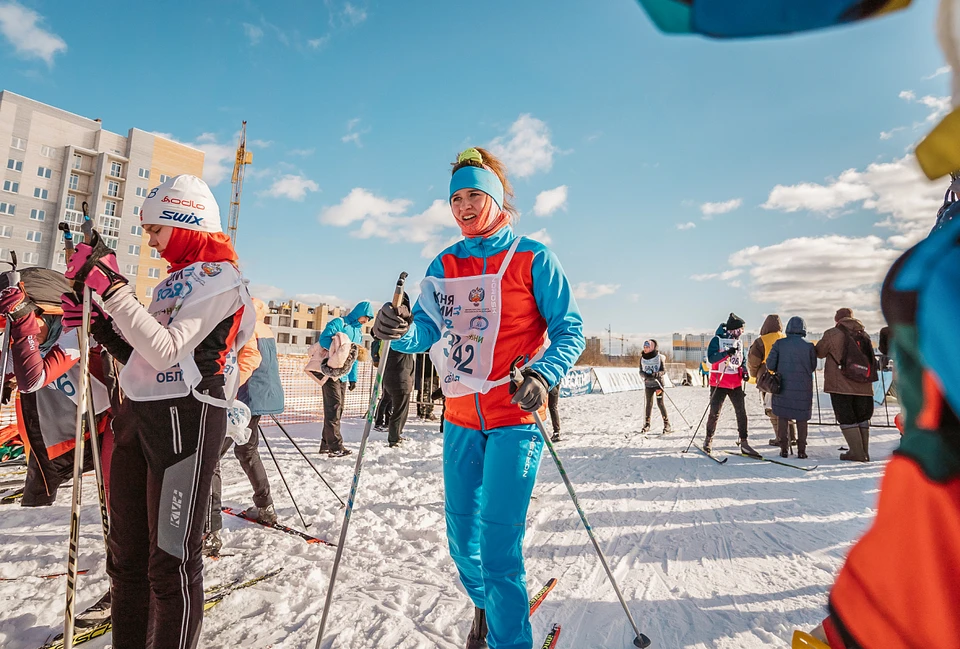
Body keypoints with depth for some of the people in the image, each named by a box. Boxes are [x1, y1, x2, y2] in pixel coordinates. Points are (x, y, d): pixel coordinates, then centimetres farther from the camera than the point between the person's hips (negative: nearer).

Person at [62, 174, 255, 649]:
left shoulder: (219, 278, -8)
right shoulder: (174, 281, 20)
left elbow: (165, 351, -19)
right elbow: (144, 357, 20)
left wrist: (112, 287, -18)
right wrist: (101, 324, 12)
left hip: (185, 416, -9)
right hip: (138, 413, 9)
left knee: (171, 560, 0)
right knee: (126, 553, 18)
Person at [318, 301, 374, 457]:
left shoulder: (359, 332, 18)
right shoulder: (339, 323, -6)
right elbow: (324, 339, -20)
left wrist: (353, 378, 15)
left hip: (343, 375, 8)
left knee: (337, 409, 9)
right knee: (334, 407, -11)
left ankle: (326, 444, 17)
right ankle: (336, 447, -10)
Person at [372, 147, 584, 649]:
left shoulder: (532, 258, -3)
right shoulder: (444, 265, 9)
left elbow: (570, 330, -5)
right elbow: (426, 330, 0)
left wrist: (542, 375, -22)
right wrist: (399, 330, -22)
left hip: (516, 419, -4)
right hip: (460, 420, 5)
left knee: (498, 544, -5)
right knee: (461, 537, 16)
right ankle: (484, 606, 47)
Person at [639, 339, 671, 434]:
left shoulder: (659, 357, -6)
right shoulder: (642, 358, 3)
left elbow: (664, 370, -6)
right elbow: (641, 371, 4)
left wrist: (657, 374, -26)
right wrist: (646, 375, -17)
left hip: (658, 383, -3)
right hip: (648, 383, 3)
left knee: (660, 403, -5)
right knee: (649, 404, 5)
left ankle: (667, 425, 4)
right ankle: (646, 425, 13)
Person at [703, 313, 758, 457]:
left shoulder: (739, 342, 11)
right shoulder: (717, 340, -7)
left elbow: (741, 360, 22)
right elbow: (711, 358, -17)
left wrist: (744, 371, 4)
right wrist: (727, 353, -28)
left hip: (736, 384, 5)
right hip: (719, 383, -5)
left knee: (741, 413, 1)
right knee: (714, 413, 1)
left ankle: (743, 443, 9)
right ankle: (709, 440, 17)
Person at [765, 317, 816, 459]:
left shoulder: (779, 344, -7)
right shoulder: (809, 346, -6)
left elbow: (770, 365, -8)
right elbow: (813, 367, 3)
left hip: (783, 387, 0)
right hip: (803, 388, 0)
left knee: (782, 418, 11)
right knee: (802, 419, 11)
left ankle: (784, 449, 11)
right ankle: (801, 450, 13)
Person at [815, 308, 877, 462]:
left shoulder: (832, 334, -6)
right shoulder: (864, 335, 10)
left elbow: (819, 353, 5)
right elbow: (870, 359, 17)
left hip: (840, 385, -5)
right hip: (863, 385, 5)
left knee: (846, 418, 1)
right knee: (862, 416, 16)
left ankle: (857, 452, -1)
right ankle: (864, 452, 18)